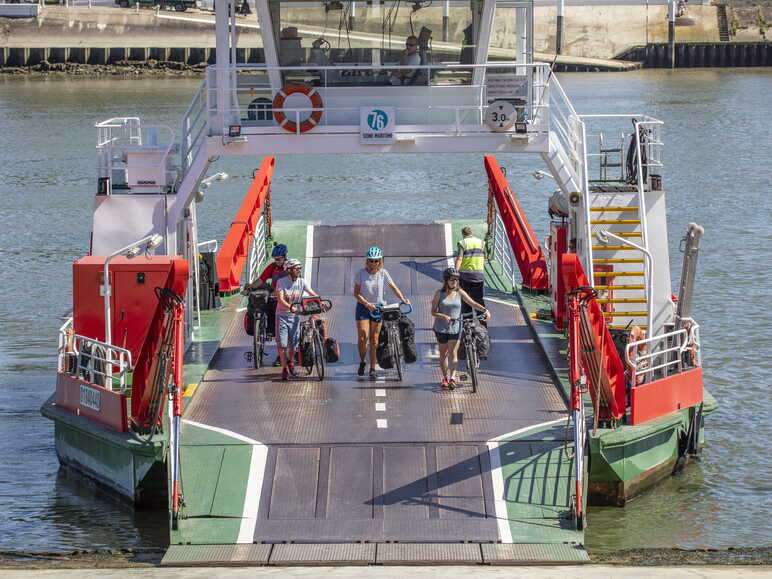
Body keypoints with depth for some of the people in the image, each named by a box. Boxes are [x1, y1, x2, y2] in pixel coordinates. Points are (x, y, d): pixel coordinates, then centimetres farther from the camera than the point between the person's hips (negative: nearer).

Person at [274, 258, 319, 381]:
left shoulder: (301, 282, -3)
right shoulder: (281, 282, -13)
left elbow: (313, 294, -6)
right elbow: (280, 300, -23)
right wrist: (290, 307, -40)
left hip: (295, 316, 3)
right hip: (282, 316, -3)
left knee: (294, 343, 7)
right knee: (282, 344, -9)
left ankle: (291, 362, 34)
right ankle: (285, 369, -2)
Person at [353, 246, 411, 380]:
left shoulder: (383, 273, -5)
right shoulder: (361, 273, -9)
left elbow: (394, 287, 2)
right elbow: (356, 293, -8)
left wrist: (403, 299, -14)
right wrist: (367, 304, -22)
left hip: (377, 308, 1)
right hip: (363, 307, -1)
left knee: (374, 341, 0)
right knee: (363, 338, -13)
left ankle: (373, 369, 9)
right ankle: (362, 362, 12)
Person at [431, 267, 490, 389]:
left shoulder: (460, 293, -2)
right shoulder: (439, 293, -5)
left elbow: (473, 303, 0)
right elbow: (433, 312, -6)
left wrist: (485, 310, -16)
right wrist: (444, 317, -24)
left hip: (455, 327, 0)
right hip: (441, 327, 0)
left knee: (453, 353, -10)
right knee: (443, 354, 11)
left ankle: (452, 378, -16)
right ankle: (445, 378, 23)